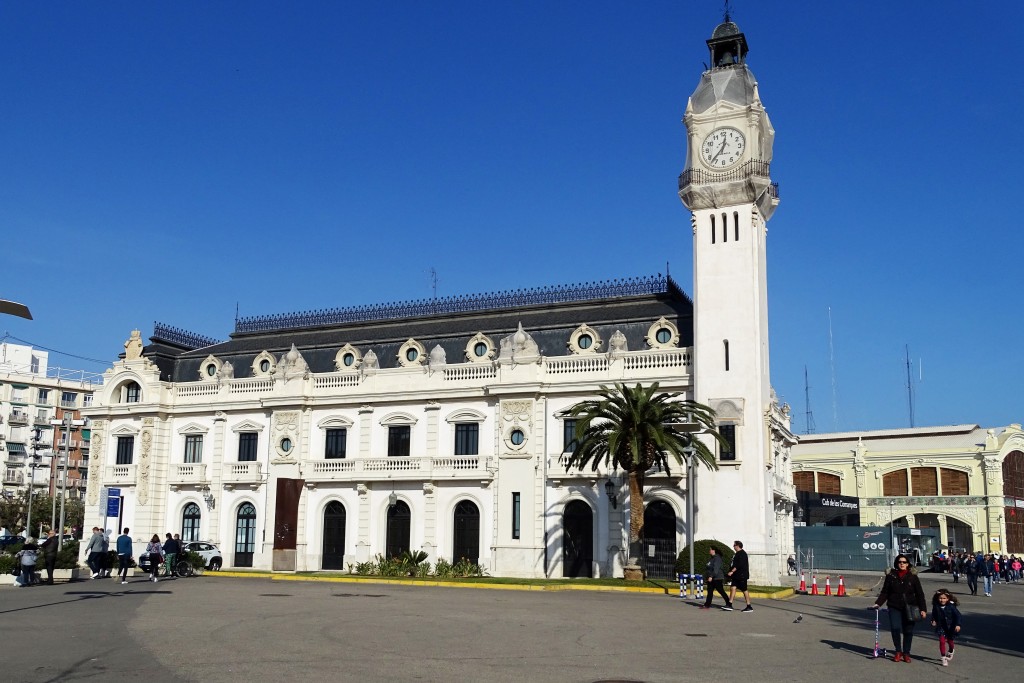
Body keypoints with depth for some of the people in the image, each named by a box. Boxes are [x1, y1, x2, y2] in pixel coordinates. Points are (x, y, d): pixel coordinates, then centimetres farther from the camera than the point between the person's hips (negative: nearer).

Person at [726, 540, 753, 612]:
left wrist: (732, 571, -23)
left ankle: (749, 607, 5)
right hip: (737, 576, 10)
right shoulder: (738, 554, 16)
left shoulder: (742, 554, -15)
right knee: (733, 588, 3)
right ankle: (730, 605, 1)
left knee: (744, 590, -3)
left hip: (741, 576, -10)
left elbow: (739, 565, -24)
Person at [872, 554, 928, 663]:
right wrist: (877, 603, -3)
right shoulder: (891, 576, 3)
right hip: (894, 607, 0)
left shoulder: (913, 577, 2)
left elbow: (919, 594, 4)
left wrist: (923, 609, -2)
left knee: (908, 631, 2)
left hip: (909, 608, 0)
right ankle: (898, 652, 6)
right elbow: (885, 592, 7)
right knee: (895, 629, -12)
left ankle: (906, 653, 18)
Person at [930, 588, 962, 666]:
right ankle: (943, 658, -3)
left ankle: (950, 652, 49)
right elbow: (934, 615, 9)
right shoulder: (936, 607, -9)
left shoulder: (951, 606, -17)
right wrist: (933, 621, -7)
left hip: (950, 627, -1)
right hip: (941, 627, 1)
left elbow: (957, 615, -17)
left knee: (950, 641, 17)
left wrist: (958, 624, -26)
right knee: (942, 641, -11)